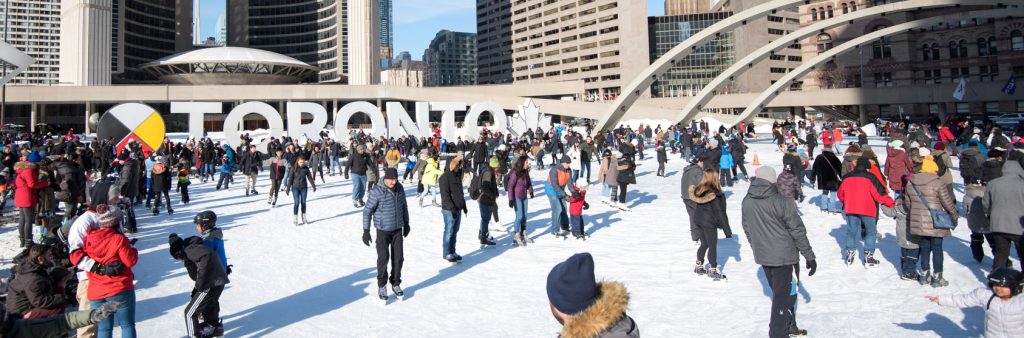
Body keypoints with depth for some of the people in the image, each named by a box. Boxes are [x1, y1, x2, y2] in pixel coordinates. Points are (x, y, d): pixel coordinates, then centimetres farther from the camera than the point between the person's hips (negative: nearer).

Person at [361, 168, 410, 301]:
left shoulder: (400, 188, -1)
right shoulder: (377, 192, -18)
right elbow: (367, 211, -12)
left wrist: (406, 223, 18)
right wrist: (366, 231, -13)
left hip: (398, 229, 5)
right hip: (383, 230, -4)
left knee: (398, 258, 6)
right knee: (383, 258, -8)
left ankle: (396, 284, 23)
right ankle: (381, 286, 10)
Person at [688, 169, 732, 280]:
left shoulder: (697, 191, -2)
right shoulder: (715, 194, -20)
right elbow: (720, 213, -16)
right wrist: (727, 229, -8)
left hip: (698, 221, 6)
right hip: (709, 223, -6)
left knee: (704, 244, 21)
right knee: (713, 247, 6)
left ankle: (699, 267, 27)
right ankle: (713, 271, 12)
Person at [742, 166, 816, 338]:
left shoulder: (747, 202, -2)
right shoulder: (780, 202, -19)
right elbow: (797, 230, -13)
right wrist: (809, 256, -4)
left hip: (762, 257, 6)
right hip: (785, 256, -6)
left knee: (778, 292, 21)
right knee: (785, 295, 4)